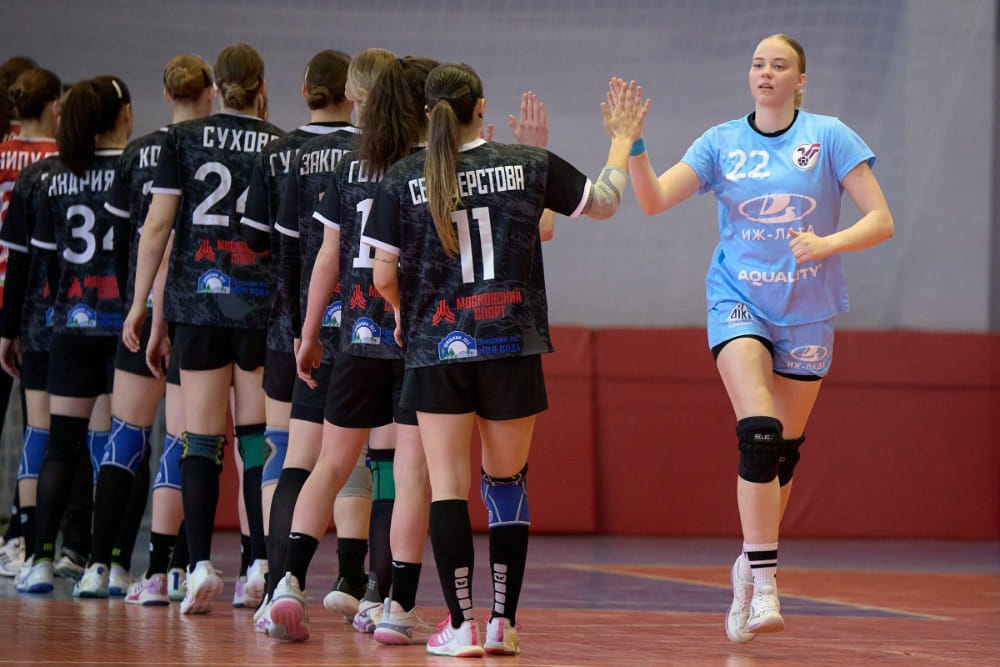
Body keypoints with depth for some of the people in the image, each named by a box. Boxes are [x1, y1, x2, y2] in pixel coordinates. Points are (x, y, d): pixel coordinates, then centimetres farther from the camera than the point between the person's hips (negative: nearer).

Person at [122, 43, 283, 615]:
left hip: (198, 302, 0)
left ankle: (201, 563, -10)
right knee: (256, 436, 9)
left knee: (200, 439, 2)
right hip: (263, 304, 0)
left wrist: (139, 303, 3)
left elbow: (157, 226, -2)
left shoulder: (185, 138, 0)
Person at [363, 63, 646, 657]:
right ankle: (504, 622, 13)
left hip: (436, 349, -1)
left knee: (449, 487, 2)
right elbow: (604, 203, 14)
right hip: (512, 350, 1)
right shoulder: (528, 165, 0)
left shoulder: (402, 181, -3)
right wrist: (623, 142, 31)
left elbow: (384, 278, -1)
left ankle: (462, 625, -3)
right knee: (508, 481, 14)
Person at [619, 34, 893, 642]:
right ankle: (763, 586, -21)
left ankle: (750, 567, 30)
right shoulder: (722, 142, 1)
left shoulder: (829, 136, -4)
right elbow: (654, 201, -6)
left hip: (807, 312, 1)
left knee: (785, 447, 8)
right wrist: (633, 144, -23)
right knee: (759, 433, -20)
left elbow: (880, 220, -8)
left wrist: (828, 243, -25)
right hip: (739, 301, -1)